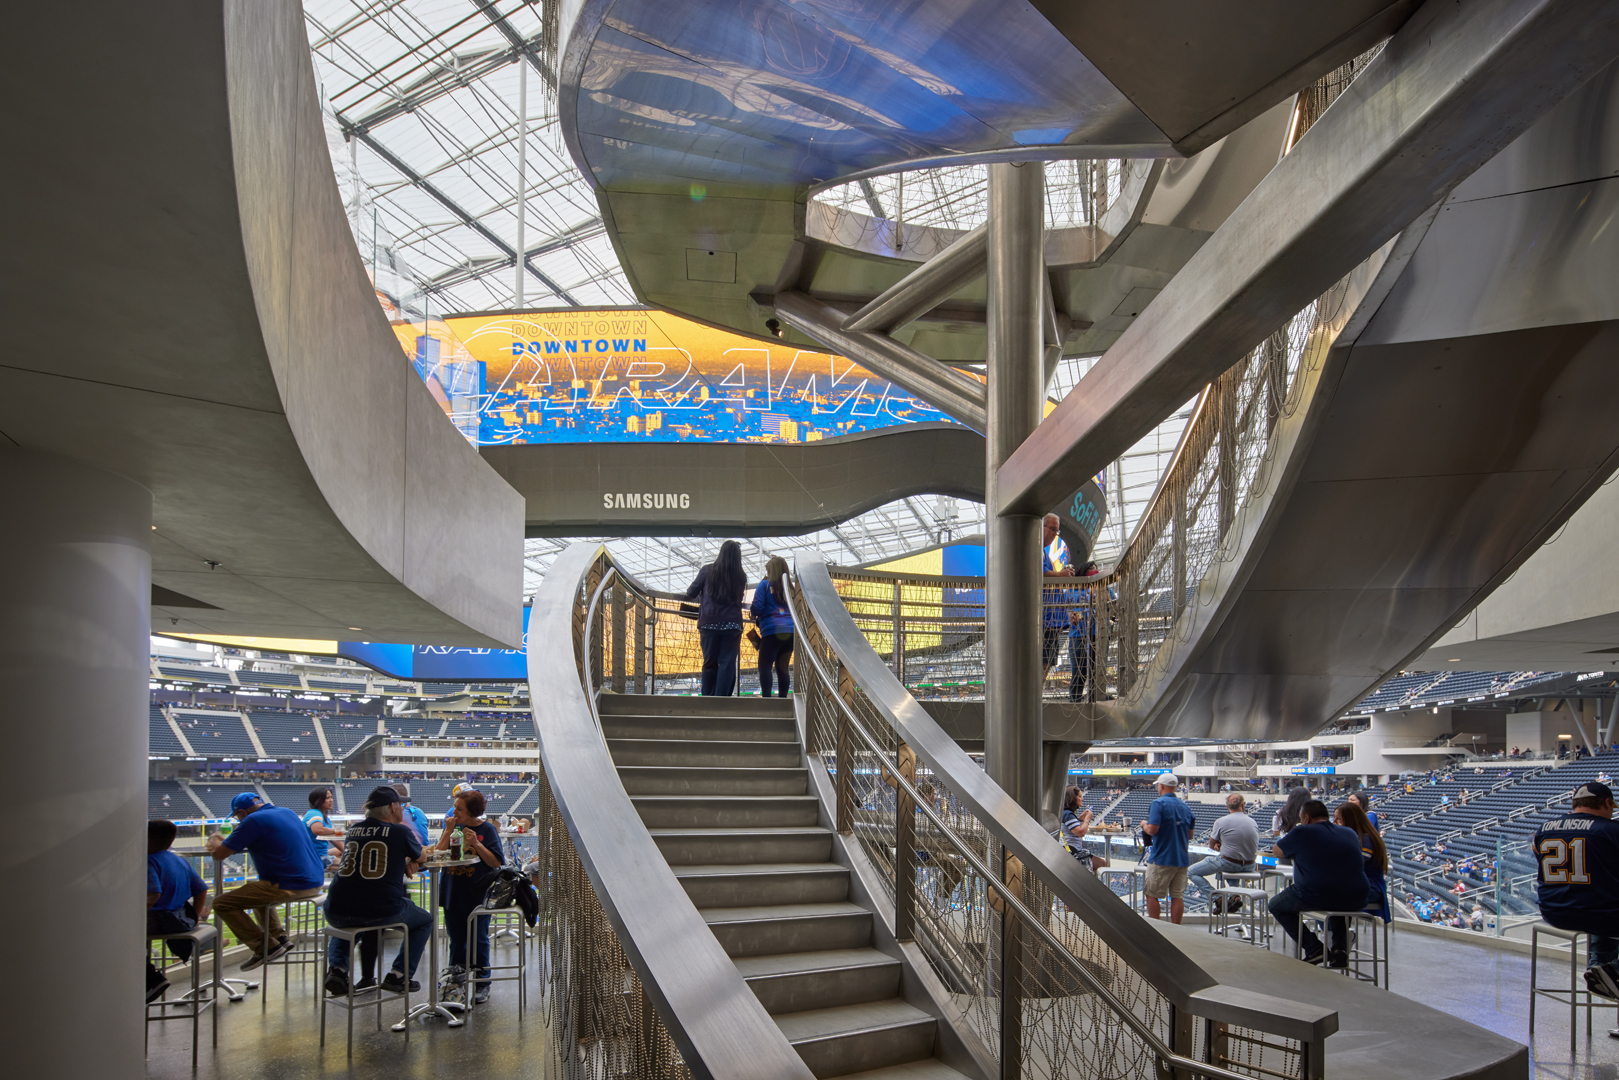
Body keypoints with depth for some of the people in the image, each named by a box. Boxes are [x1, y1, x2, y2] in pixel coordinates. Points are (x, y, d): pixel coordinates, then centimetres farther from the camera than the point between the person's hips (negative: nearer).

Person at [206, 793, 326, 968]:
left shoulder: (254, 820, -9)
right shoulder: (287, 812, 16)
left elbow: (219, 854, -8)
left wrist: (215, 844, 15)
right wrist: (225, 842, 32)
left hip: (290, 886, -9)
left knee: (222, 903, -1)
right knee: (257, 891, 35)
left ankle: (265, 947, -1)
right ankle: (278, 937, 25)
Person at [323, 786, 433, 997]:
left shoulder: (354, 829, 13)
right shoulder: (401, 831, 0)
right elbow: (421, 859, 18)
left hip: (337, 913, 4)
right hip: (382, 912, -4)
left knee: (343, 926, 41)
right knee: (425, 921, 24)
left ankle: (337, 969, 15)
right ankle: (398, 975, 10)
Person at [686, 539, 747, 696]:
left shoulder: (708, 570, 1)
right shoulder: (741, 577, 5)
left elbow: (691, 594, 7)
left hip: (709, 623, 0)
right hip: (732, 624, 0)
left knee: (709, 662, 7)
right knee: (728, 663, -1)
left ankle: (707, 698, 9)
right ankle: (721, 698, -10)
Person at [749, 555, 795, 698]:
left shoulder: (765, 585, 1)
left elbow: (757, 608, -6)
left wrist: (750, 607, 16)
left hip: (772, 630, -5)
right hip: (790, 631, 5)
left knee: (765, 666, -4)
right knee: (782, 666, 10)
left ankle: (766, 696, -15)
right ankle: (783, 697, 6)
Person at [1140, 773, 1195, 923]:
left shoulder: (1159, 803, -12)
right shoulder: (1185, 807, 10)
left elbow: (1152, 830, -20)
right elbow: (1190, 835, 16)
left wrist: (1144, 825, 0)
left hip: (1161, 859, -6)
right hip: (1182, 859, 6)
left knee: (1152, 894, 5)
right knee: (1178, 896, 7)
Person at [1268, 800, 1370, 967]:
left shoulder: (1301, 832, -2)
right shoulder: (1350, 833, 12)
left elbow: (1277, 851, 14)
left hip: (1316, 899, -5)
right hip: (1356, 901, 5)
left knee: (1275, 905, 20)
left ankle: (1314, 948, 8)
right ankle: (1339, 944, 21)